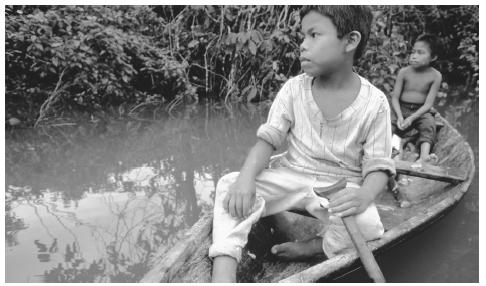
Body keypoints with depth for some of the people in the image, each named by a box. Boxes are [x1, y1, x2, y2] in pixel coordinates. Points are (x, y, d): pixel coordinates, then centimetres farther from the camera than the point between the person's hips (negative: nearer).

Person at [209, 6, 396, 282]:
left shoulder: (374, 102, -10)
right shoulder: (294, 89, -3)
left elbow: (378, 166, -9)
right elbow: (268, 140, -6)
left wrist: (365, 195, -32)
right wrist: (247, 177, -25)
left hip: (340, 187, -2)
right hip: (291, 177, 2)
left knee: (368, 224, -33)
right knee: (229, 185, -19)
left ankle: (314, 247, -3)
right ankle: (223, 274, -30)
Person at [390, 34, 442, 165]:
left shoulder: (435, 76, -5)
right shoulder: (404, 72, -1)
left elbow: (428, 104, -8)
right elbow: (395, 98, -2)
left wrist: (411, 118, -21)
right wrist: (400, 116, -19)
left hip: (422, 111, -2)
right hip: (402, 110, 2)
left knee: (429, 124, -30)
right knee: (391, 124, -24)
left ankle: (424, 157, -48)